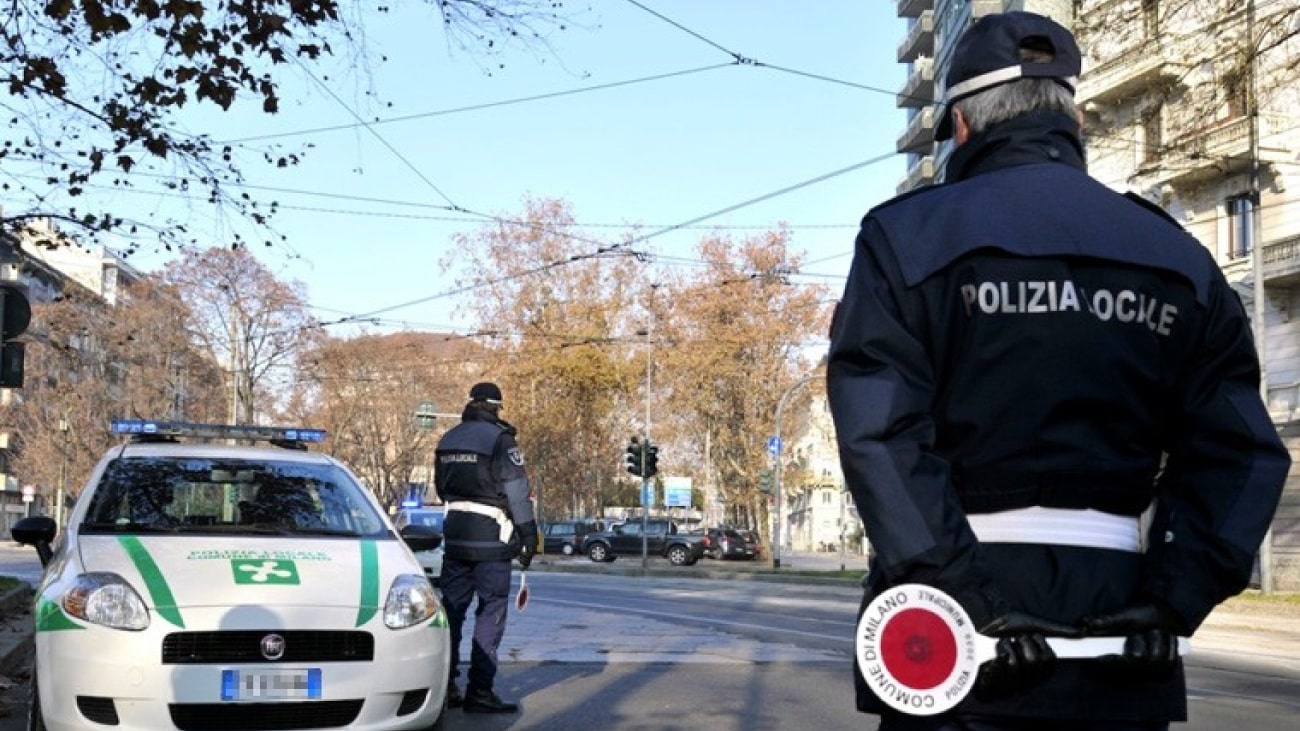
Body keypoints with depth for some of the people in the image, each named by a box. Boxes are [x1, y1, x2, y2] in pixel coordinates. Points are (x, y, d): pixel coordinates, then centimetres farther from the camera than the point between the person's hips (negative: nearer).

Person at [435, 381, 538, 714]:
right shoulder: (499, 439, -11)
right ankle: (479, 691, -5)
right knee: (491, 613, -3)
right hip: (491, 537, -7)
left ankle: (443, 685, 14)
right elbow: (516, 490, -13)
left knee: (452, 607, 11)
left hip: (454, 533, 7)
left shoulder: (448, 439, 11)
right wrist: (528, 533, -8)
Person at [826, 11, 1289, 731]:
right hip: (1117, 616, 3)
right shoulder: (1179, 257, 9)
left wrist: (968, 598, -17)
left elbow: (879, 435, -15)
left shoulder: (910, 234, -2)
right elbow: (1239, 451, 0)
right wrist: (1170, 603, -6)